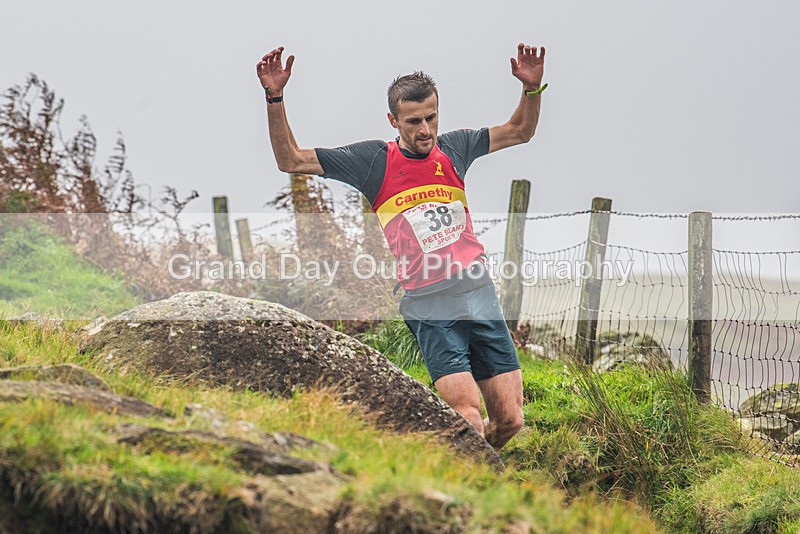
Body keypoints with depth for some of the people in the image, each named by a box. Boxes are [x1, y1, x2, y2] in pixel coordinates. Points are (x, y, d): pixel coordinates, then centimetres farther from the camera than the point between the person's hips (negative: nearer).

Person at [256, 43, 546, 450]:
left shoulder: (454, 148, 9)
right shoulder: (373, 160, 0)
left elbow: (520, 132, 24)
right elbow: (290, 160, 2)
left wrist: (532, 88, 6)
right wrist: (275, 98, -8)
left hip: (479, 293, 4)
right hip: (428, 306, -4)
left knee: (509, 421, 2)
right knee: (470, 420, -18)